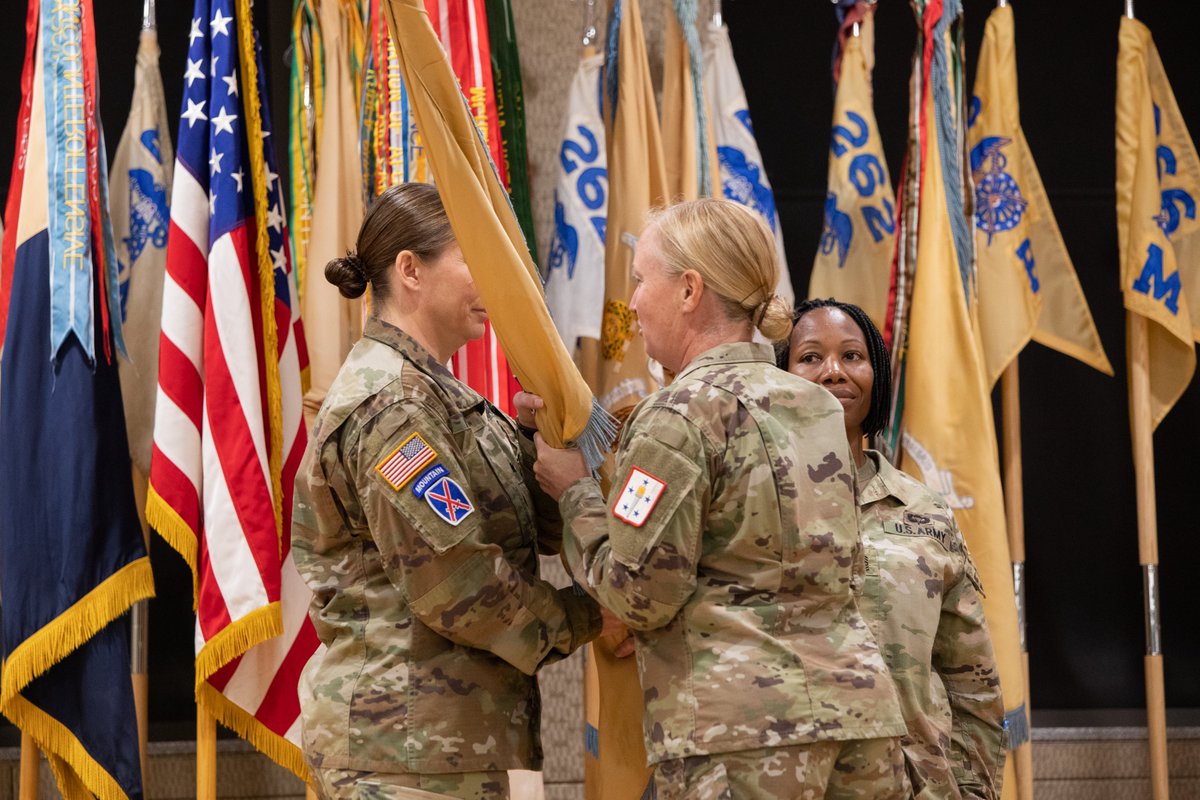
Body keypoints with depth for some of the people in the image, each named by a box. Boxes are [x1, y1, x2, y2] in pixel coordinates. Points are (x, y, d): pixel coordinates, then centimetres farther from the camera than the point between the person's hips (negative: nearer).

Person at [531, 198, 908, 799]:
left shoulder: (680, 415, -7)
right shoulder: (817, 406, 16)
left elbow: (643, 595, -10)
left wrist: (574, 492, 6)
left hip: (741, 730, -7)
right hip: (857, 705, 7)